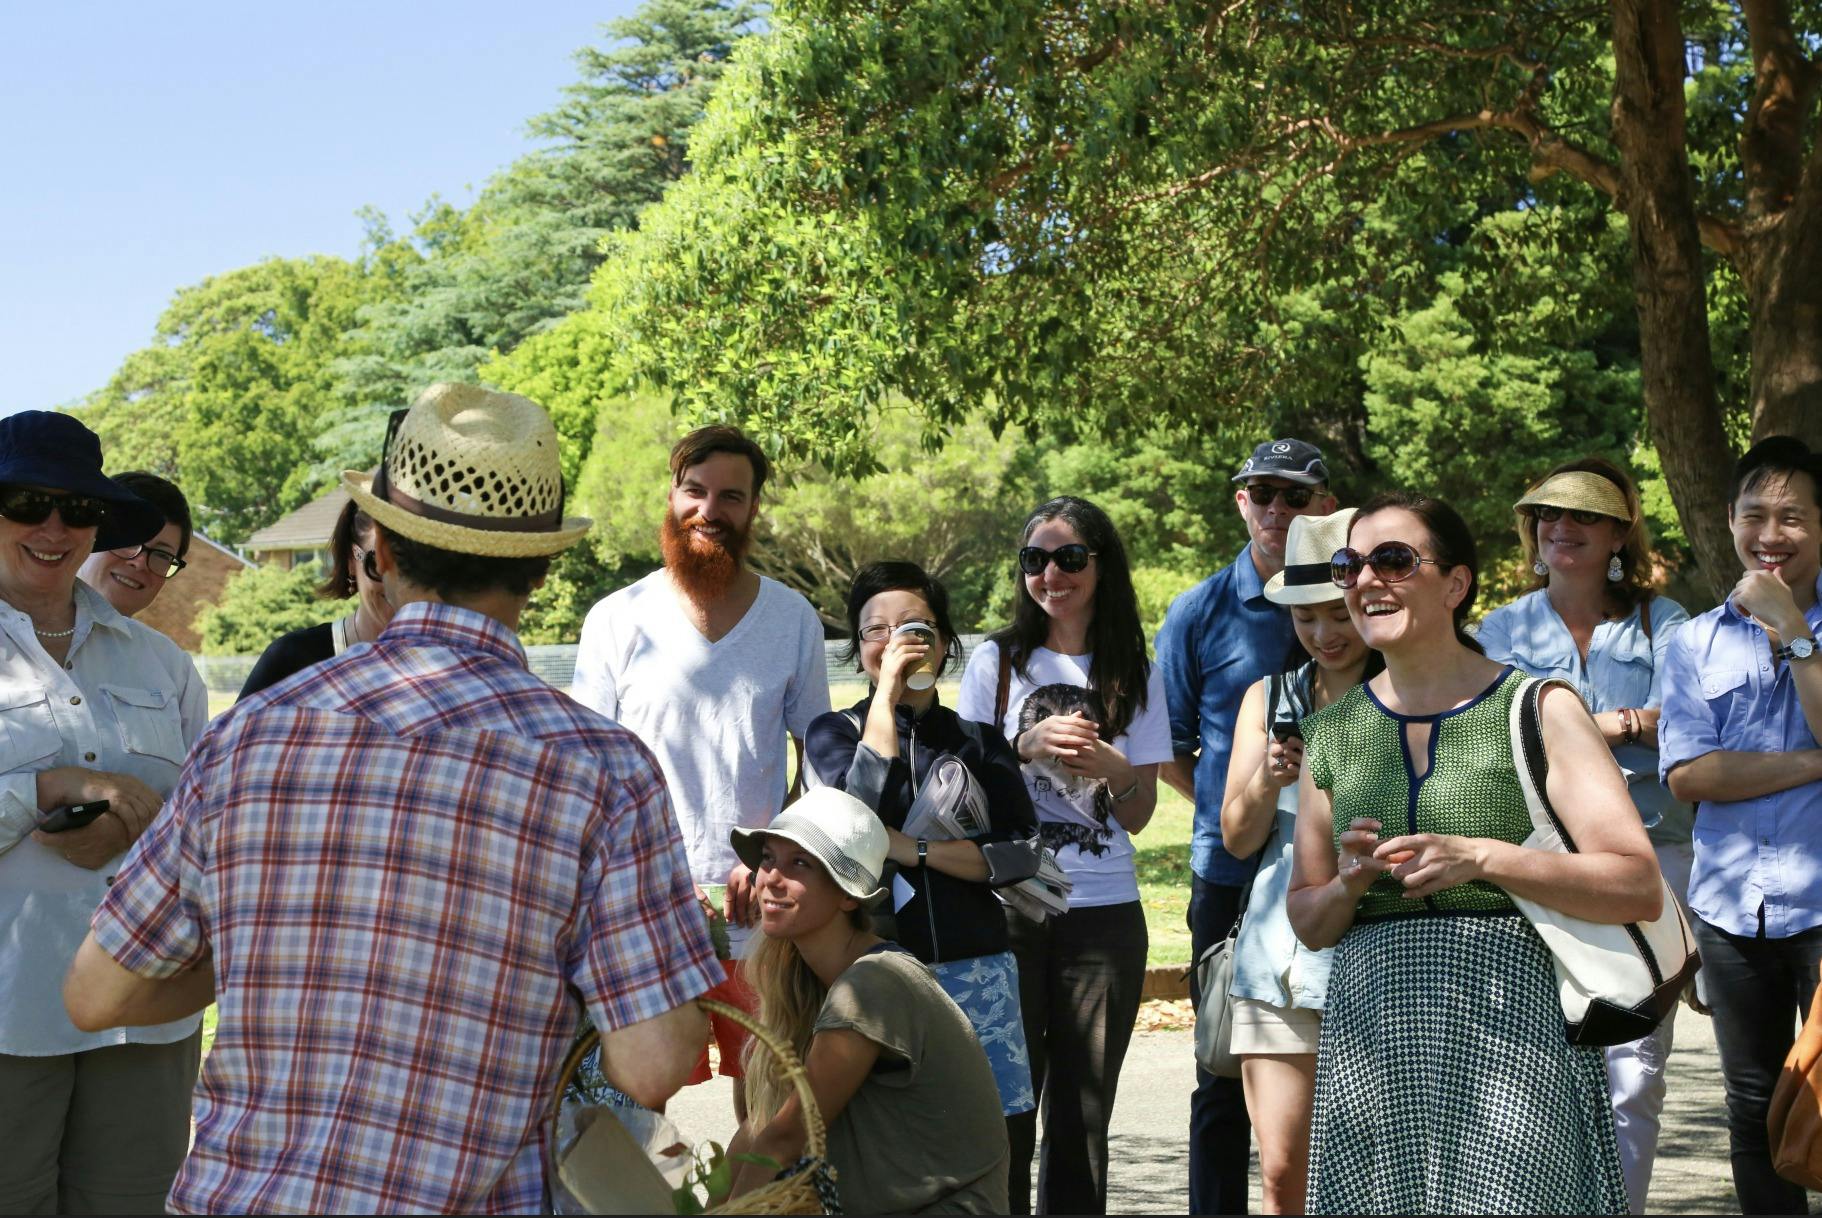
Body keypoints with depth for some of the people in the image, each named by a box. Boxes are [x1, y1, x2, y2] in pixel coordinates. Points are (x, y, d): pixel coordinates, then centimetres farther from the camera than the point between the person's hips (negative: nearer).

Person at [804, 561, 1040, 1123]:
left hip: (975, 966, 2)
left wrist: (912, 848, -10)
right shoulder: (834, 733, 8)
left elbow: (1020, 855, 0)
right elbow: (861, 813, -13)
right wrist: (886, 696, -10)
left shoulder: (979, 740, 11)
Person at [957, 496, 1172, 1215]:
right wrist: (1028, 745, -13)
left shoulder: (1134, 676, 9)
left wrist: (1111, 768, -14)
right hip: (1008, 906, -1)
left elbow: (1138, 816, 7)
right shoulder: (997, 662, 5)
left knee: (1082, 1112, 5)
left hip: (1105, 912, 2)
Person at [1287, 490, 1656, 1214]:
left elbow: (1640, 889, -6)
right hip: (1368, 1041, 4)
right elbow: (1307, 923, 19)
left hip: (1511, 1025, -3)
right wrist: (1349, 882, -3)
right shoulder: (1331, 733, 14)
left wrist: (1482, 857, -17)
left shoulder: (1537, 708, 1)